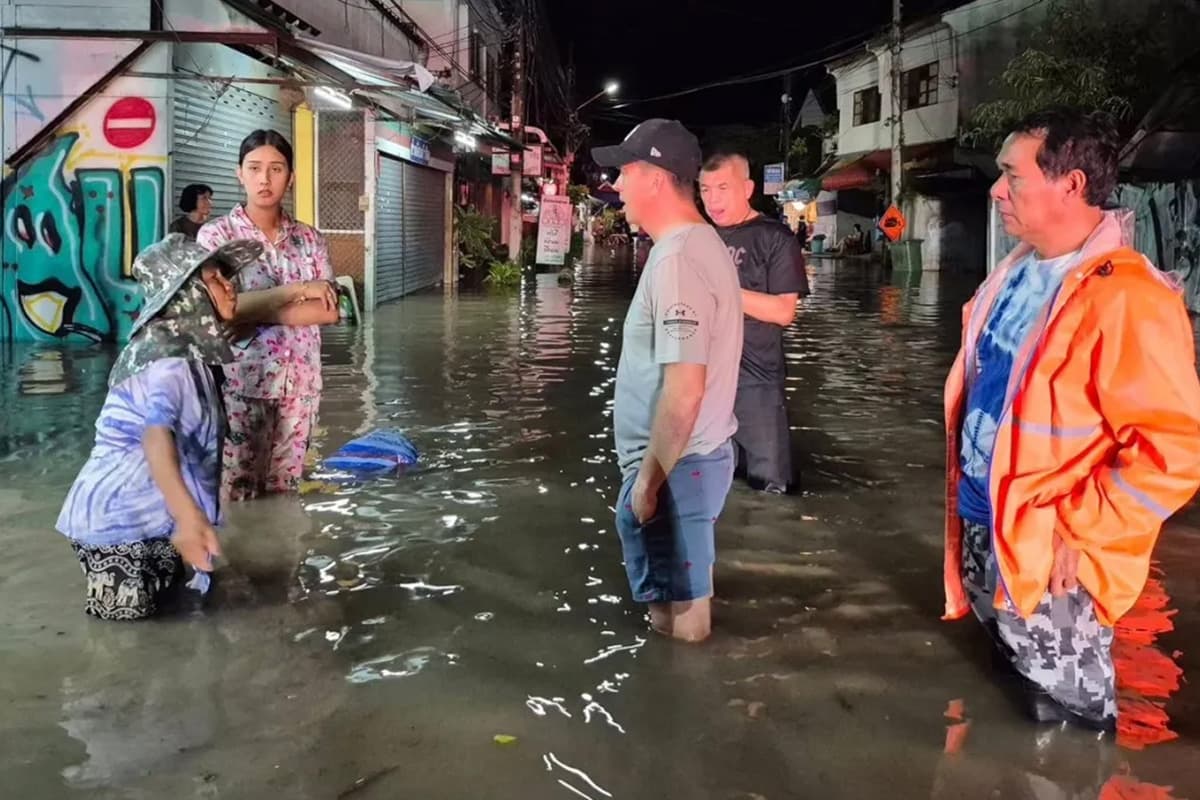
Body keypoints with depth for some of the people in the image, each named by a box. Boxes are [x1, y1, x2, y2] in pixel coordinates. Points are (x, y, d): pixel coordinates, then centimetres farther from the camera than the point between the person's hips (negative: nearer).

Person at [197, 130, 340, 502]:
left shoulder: (309, 239, 7)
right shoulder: (215, 235, -3)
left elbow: (329, 310, -4)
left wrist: (257, 311, -14)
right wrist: (296, 290, -14)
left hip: (299, 384, 3)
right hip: (240, 383, -3)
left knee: (284, 490, 10)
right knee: (237, 492, 1)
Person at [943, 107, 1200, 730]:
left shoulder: (1126, 298, -23)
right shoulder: (1015, 275, 6)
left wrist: (1078, 531, -20)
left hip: (1049, 559, -8)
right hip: (983, 530, 8)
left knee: (1066, 724, 12)